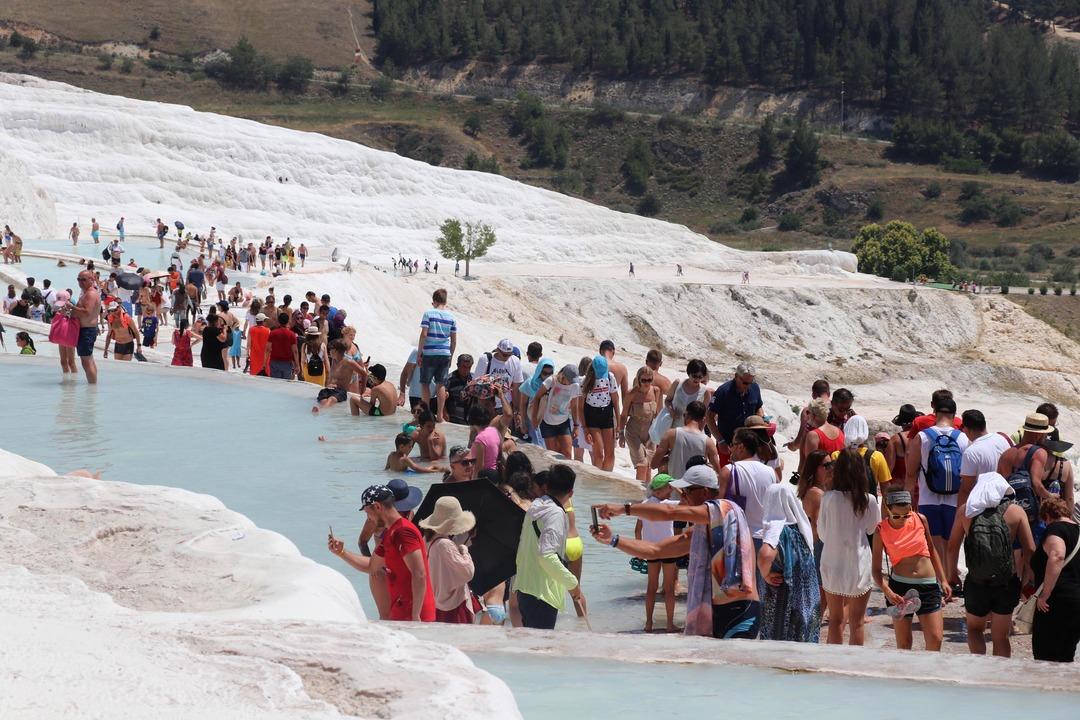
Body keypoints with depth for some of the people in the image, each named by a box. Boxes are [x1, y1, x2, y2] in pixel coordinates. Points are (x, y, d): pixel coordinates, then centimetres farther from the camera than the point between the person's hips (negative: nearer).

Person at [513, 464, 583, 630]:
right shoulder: (555, 513, -14)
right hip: (542, 593, -9)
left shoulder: (535, 506, 12)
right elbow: (547, 555, -25)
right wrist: (572, 583, -18)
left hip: (524, 589, 9)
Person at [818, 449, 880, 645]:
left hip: (832, 564, 1)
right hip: (859, 566, -1)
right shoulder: (869, 501, -11)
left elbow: (822, 533, -2)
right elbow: (874, 530, 2)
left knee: (835, 619, 14)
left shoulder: (828, 498, -11)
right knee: (856, 623, 7)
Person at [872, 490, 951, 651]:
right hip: (900, 586, -1)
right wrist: (887, 592, -20)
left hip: (928, 585, 1)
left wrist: (943, 581, 12)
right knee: (903, 644, 4)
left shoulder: (920, 520, 0)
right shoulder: (881, 531, -5)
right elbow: (876, 569, -4)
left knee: (935, 640, -8)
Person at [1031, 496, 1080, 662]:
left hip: (1060, 602, -8)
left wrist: (1044, 595, -23)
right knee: (1065, 658, 13)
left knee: (1046, 658, -4)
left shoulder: (1055, 529, -6)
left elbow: (1057, 556, -25)